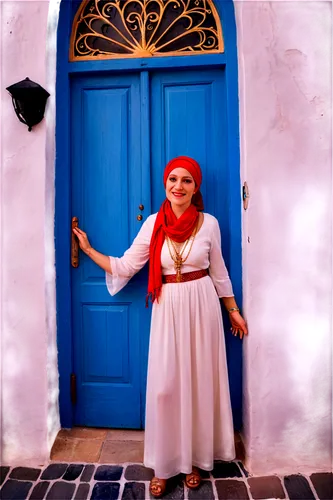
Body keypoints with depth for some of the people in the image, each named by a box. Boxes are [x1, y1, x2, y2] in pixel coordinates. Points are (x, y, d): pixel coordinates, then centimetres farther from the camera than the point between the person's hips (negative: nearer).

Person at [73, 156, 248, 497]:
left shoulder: (209, 223, -3)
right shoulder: (153, 224, -2)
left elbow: (218, 272, 7)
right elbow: (125, 267, 2)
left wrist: (233, 311, 10)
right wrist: (89, 250, 3)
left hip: (202, 306, 0)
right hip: (168, 309, 0)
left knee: (200, 382, 10)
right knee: (165, 386, 5)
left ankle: (195, 458, 34)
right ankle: (164, 465, 27)